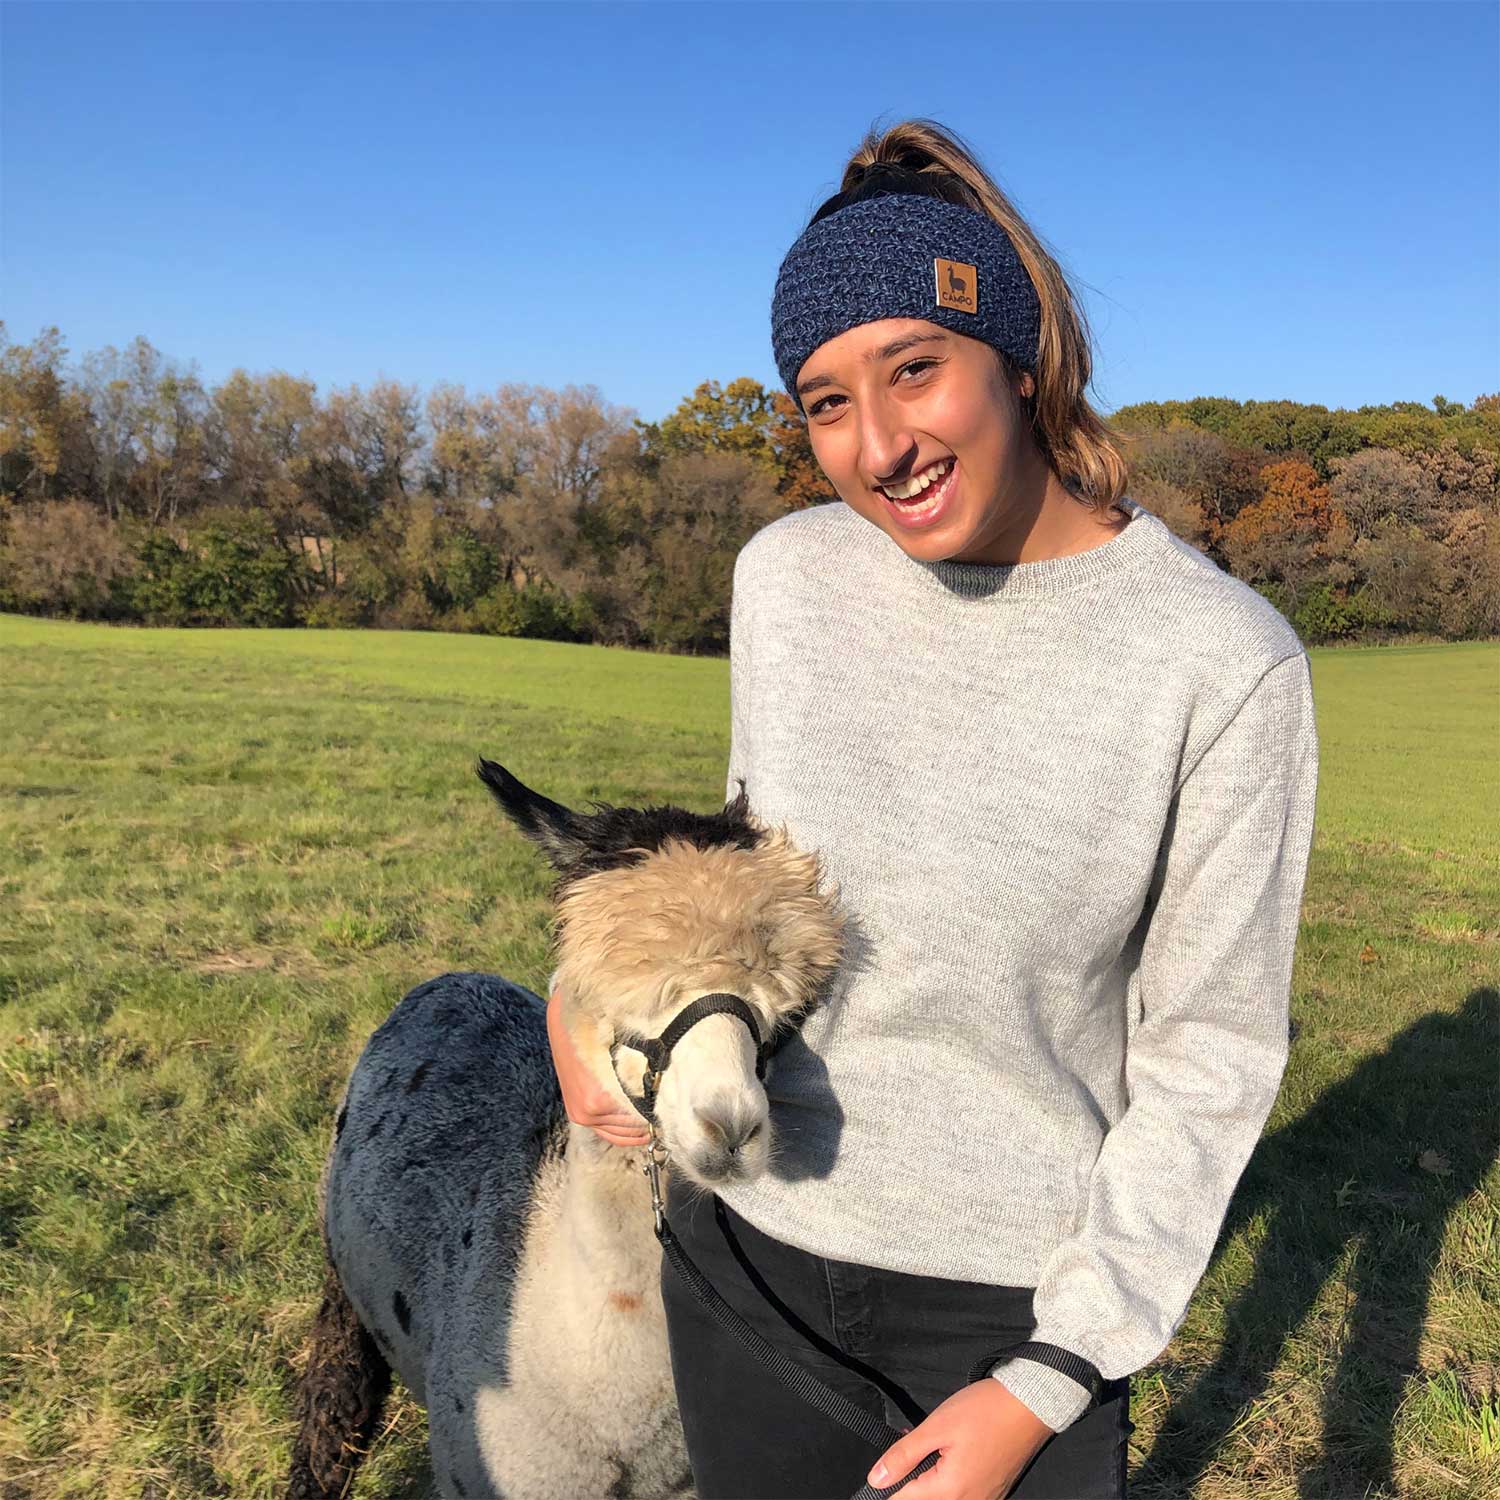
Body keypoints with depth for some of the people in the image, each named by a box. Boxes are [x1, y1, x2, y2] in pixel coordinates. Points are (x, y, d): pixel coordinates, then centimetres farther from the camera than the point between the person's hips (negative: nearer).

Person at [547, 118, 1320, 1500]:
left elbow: (1209, 1051, -11)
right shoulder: (787, 575, -7)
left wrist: (1049, 1384, -11)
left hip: (1022, 1285, -3)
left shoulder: (1225, 661, -18)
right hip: (751, 1234, 4)